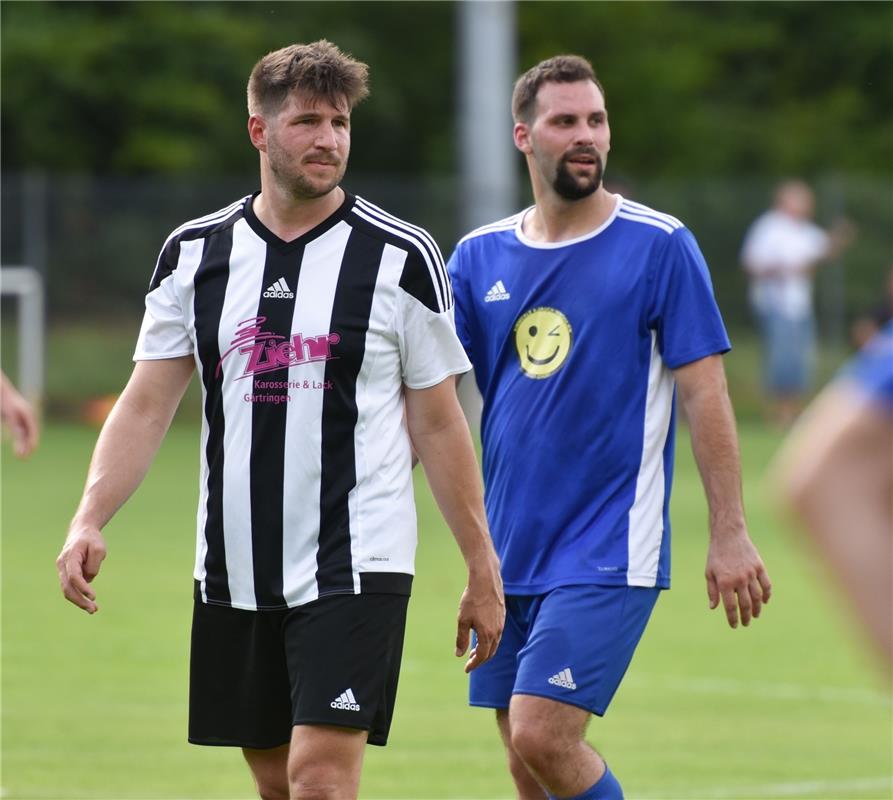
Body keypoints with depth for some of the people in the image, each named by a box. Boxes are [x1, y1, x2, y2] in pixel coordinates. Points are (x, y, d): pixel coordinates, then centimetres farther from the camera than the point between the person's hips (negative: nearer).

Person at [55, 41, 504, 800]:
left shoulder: (401, 256, -3)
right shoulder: (194, 253, 6)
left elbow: (439, 425, 1)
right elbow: (146, 406, 5)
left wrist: (483, 572, 0)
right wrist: (89, 522, -10)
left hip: (353, 567, -4)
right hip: (234, 568, 4)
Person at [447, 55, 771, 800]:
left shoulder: (660, 246, -5)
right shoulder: (480, 257, 8)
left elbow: (705, 393, -5)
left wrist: (730, 534, -8)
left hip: (609, 553, -5)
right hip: (508, 550, 5)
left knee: (544, 738, -17)